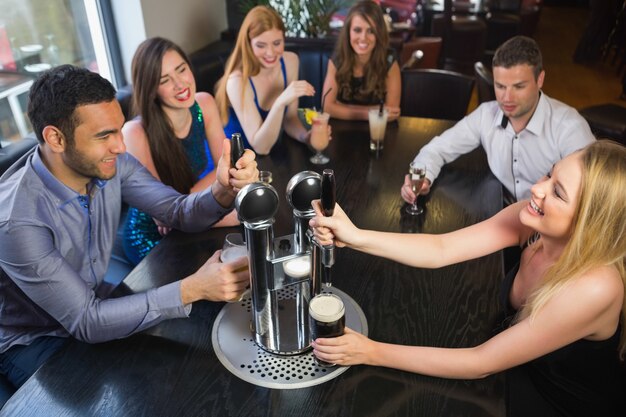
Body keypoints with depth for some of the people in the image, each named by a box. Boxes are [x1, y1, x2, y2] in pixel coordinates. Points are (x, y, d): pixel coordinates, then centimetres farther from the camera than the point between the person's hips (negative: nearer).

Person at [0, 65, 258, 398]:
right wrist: (192, 289, -39)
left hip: (94, 305, 5)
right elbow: (87, 323, -30)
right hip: (34, 344, -5)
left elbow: (179, 212, -11)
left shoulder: (108, 163, -16)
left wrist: (223, 192, -35)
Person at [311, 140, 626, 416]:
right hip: (517, 372, 4)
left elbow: (481, 363, -31)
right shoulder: (534, 221, -21)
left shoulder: (593, 288, -37)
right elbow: (442, 250, -20)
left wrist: (373, 353, -30)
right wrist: (355, 237, -34)